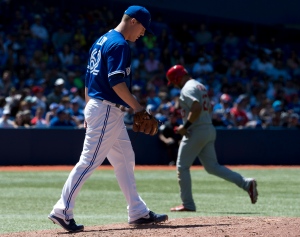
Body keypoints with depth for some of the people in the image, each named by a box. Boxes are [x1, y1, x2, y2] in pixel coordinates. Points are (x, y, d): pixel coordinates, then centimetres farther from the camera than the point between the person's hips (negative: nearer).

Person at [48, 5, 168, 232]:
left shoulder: (102, 41, 16)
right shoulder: (119, 44, -14)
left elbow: (88, 78, 19)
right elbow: (116, 82, -23)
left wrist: (89, 112, 21)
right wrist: (137, 106, -17)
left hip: (103, 109, 11)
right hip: (107, 110, -11)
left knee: (125, 160, 13)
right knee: (89, 161, -8)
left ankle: (138, 212, 16)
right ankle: (62, 211, -6)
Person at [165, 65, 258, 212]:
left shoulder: (187, 88, -11)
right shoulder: (200, 86, 20)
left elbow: (197, 108, -26)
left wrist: (185, 126, -20)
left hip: (196, 132, -10)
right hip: (209, 130, 10)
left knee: (182, 167, 0)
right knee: (212, 166, 9)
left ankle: (187, 204, 1)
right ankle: (246, 183, -4)